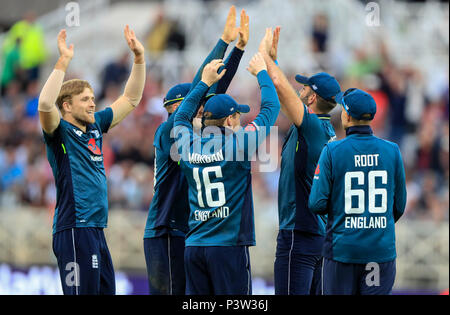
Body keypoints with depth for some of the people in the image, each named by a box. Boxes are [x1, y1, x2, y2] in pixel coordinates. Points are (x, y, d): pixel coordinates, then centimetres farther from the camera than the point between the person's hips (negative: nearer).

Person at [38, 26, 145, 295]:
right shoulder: (60, 131, -5)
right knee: (83, 291, -11)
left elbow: (131, 99, 23)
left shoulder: (95, 126, 16)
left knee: (106, 290, 9)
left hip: (96, 229, 8)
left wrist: (139, 57, 14)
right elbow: (45, 105, -27)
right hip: (74, 229, -8)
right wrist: (64, 61, -27)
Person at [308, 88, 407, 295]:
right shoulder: (392, 151, 2)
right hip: (382, 250, 2)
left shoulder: (332, 151, -7)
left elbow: (317, 204, -8)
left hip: (342, 246, -2)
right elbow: (399, 206, 7)